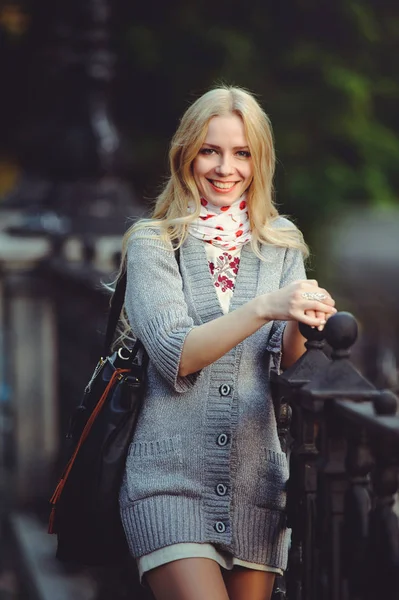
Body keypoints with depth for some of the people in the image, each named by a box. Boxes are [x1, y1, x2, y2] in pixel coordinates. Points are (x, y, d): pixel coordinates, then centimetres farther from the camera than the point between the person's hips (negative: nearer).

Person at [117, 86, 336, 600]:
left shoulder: (282, 244, 10)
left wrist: (300, 324, -20)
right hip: (170, 477, -3)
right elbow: (174, 356, -12)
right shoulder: (152, 244, 1)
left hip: (256, 481, 3)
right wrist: (264, 307, -25)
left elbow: (289, 367, 3)